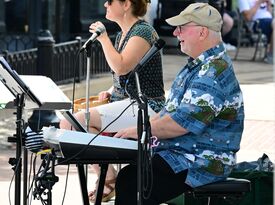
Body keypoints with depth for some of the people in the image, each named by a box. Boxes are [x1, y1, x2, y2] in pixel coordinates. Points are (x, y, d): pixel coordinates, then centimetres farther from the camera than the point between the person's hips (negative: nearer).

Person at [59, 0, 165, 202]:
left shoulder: (143, 31, -12)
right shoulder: (122, 35, 17)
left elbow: (121, 67, -25)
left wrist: (103, 38, -15)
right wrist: (110, 92, 7)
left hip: (146, 107, -10)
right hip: (125, 101, 10)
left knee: (78, 121, -23)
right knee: (68, 123, -3)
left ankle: (109, 180, -11)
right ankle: (105, 178, -1)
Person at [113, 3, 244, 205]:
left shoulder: (214, 73, -19)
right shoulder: (197, 66, 17)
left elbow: (182, 122, -24)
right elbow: (172, 110, 25)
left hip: (201, 164, -11)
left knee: (130, 183, -21)